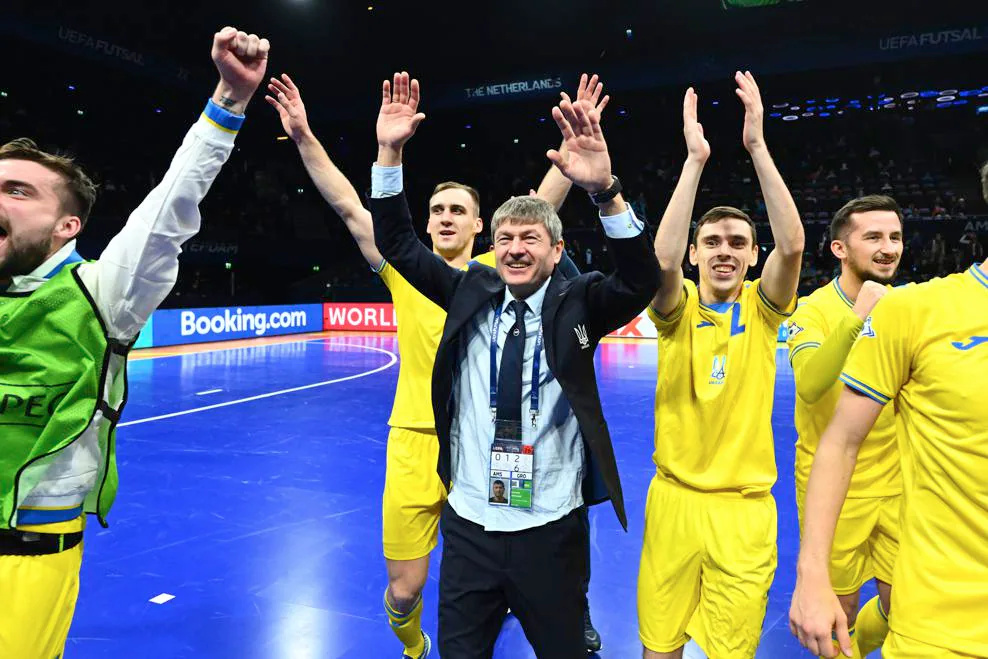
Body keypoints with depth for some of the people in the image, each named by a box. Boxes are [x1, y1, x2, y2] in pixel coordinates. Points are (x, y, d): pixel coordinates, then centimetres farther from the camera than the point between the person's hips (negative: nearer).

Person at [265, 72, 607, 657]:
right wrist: (304, 138, -7)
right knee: (404, 591, 8)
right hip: (415, 447, 0)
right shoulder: (405, 272, 3)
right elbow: (349, 207, -1)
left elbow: (544, 206, -2)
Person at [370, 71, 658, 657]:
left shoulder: (577, 305, -7)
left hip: (551, 532, -2)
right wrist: (390, 153, -13)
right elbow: (399, 245, -1)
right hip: (469, 527, 2)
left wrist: (604, 190, -39)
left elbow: (641, 282, -24)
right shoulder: (472, 293, 0)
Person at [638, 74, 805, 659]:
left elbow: (792, 244, -18)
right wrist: (695, 159, -24)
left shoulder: (762, 309, 0)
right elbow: (663, 258, -24)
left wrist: (757, 145, -20)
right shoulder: (678, 309, -3)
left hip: (745, 505, 1)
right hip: (674, 496, 0)